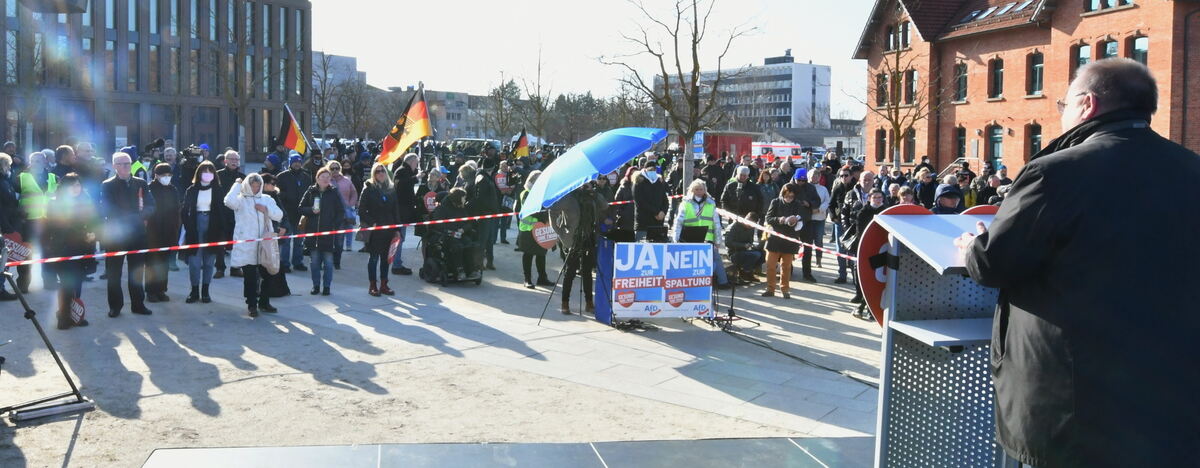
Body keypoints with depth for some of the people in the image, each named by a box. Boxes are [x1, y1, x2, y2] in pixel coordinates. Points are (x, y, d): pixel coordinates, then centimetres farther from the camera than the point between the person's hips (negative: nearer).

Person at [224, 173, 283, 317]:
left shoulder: (267, 199, 12)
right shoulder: (241, 199, 1)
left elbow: (279, 215, 7)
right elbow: (229, 201, -21)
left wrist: (266, 210, -9)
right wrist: (237, 185, -10)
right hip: (246, 245, -4)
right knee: (249, 276, 1)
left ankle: (264, 302, 23)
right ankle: (252, 305, 11)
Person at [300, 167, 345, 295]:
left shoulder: (334, 193, 1)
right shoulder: (311, 192, 5)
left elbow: (341, 212, 3)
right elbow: (301, 208, 8)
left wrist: (335, 226, -6)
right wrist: (311, 210, -11)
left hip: (329, 232, -2)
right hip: (313, 232, 2)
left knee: (328, 261, 1)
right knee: (315, 261, 8)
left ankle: (326, 286, 10)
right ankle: (316, 286, 17)